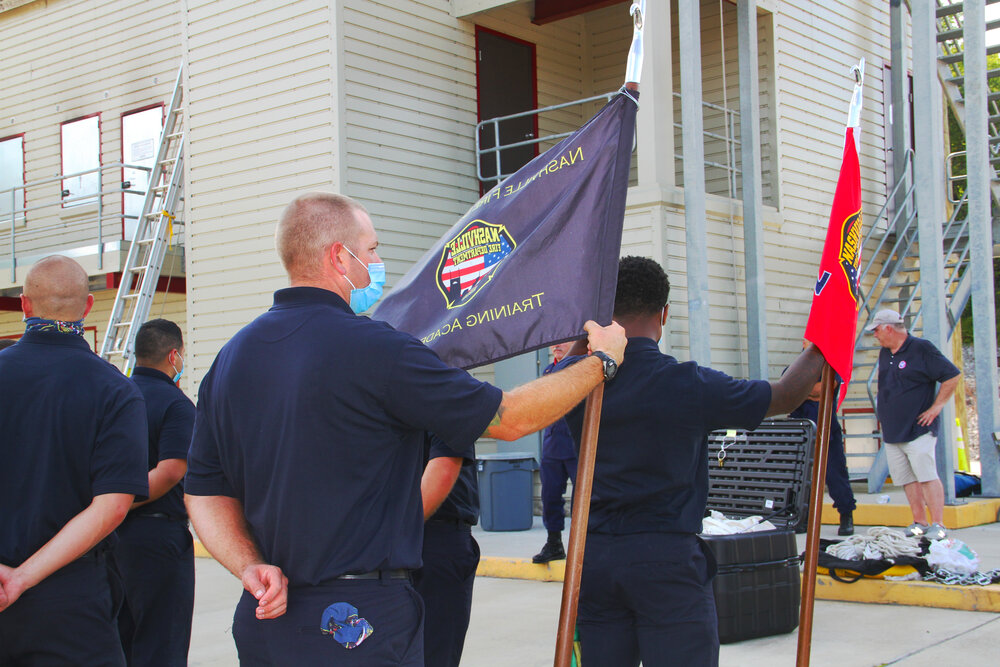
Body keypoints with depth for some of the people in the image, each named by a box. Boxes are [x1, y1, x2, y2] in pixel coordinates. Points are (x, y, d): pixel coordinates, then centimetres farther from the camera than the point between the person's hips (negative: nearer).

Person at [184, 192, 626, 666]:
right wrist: (601, 360, 5)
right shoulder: (376, 348, -16)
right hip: (361, 626, -7)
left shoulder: (232, 356, 6)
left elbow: (203, 489, 8)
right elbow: (511, 418, -8)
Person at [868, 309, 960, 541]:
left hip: (918, 429, -7)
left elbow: (953, 376, -8)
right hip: (892, 432, 7)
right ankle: (919, 523, 12)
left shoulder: (922, 348, -8)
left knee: (927, 476, -12)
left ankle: (938, 525, -9)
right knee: (907, 479, 7)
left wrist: (936, 407, -9)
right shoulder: (884, 353, 14)